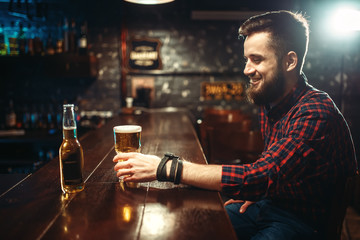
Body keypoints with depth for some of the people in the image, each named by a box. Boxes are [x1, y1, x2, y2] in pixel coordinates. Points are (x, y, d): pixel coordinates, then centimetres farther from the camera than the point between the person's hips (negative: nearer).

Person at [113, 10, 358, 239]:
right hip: (269, 204, 8)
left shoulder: (315, 113, -26)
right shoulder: (269, 101, 2)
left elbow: (260, 178, -35)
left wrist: (165, 167, -36)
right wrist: (255, 191, -3)